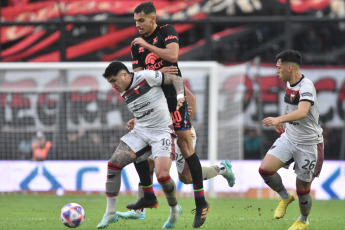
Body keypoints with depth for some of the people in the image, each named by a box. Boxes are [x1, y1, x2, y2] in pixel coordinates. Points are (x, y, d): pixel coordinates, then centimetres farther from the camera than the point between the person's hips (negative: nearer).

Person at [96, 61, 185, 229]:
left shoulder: (146, 77, -11)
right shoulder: (124, 94, 10)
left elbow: (176, 79, -6)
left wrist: (180, 96, -21)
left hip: (162, 131, -7)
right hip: (140, 131, 7)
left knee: (162, 175, -23)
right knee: (114, 163, -9)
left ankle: (175, 209, 7)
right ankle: (110, 213, 0)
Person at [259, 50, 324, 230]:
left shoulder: (306, 87, -24)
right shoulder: (289, 84, 4)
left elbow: (302, 112, -42)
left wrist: (279, 119, -55)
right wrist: (283, 121, 22)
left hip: (308, 144, -7)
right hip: (289, 138, 7)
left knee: (303, 190, 3)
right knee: (265, 169, -12)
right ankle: (285, 197, 15)